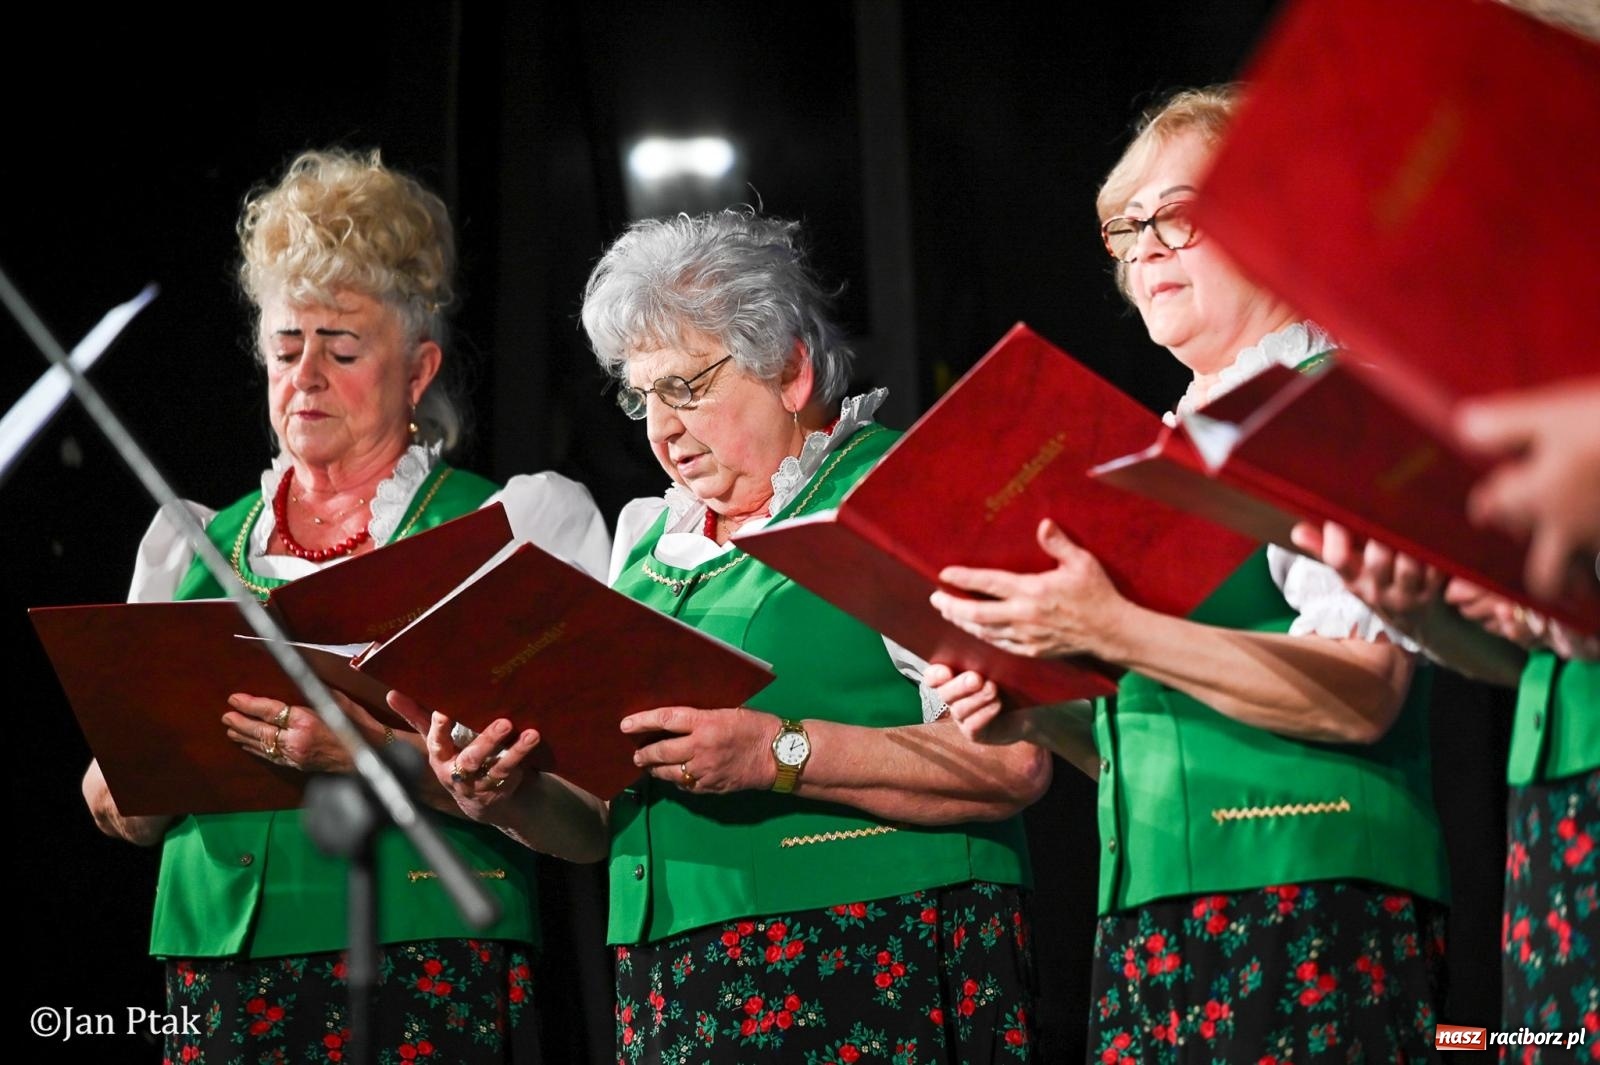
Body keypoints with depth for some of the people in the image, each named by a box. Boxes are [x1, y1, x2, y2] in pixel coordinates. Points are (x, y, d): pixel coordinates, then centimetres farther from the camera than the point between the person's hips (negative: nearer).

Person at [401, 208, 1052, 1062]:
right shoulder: (648, 543, 18)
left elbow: (1012, 761, -15)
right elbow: (604, 819, 20)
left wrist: (781, 752, -21)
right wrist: (514, 802, -1)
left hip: (874, 974, -5)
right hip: (669, 989, 5)